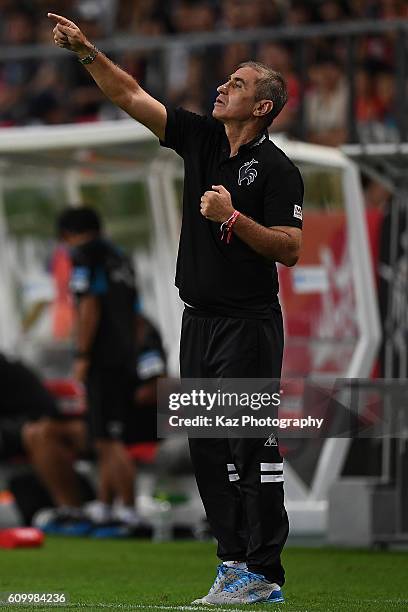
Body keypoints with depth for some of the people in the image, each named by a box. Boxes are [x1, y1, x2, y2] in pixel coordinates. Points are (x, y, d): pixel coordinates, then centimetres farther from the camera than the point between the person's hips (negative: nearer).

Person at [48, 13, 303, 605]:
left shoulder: (277, 169, -9)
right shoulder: (201, 139, 9)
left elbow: (290, 249, -14)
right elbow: (131, 96, 8)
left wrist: (234, 217, -22)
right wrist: (86, 51, -2)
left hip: (248, 324, -7)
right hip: (199, 321, 7)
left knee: (251, 445, -9)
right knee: (207, 447, 8)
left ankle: (265, 574, -7)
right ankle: (234, 562, 14)